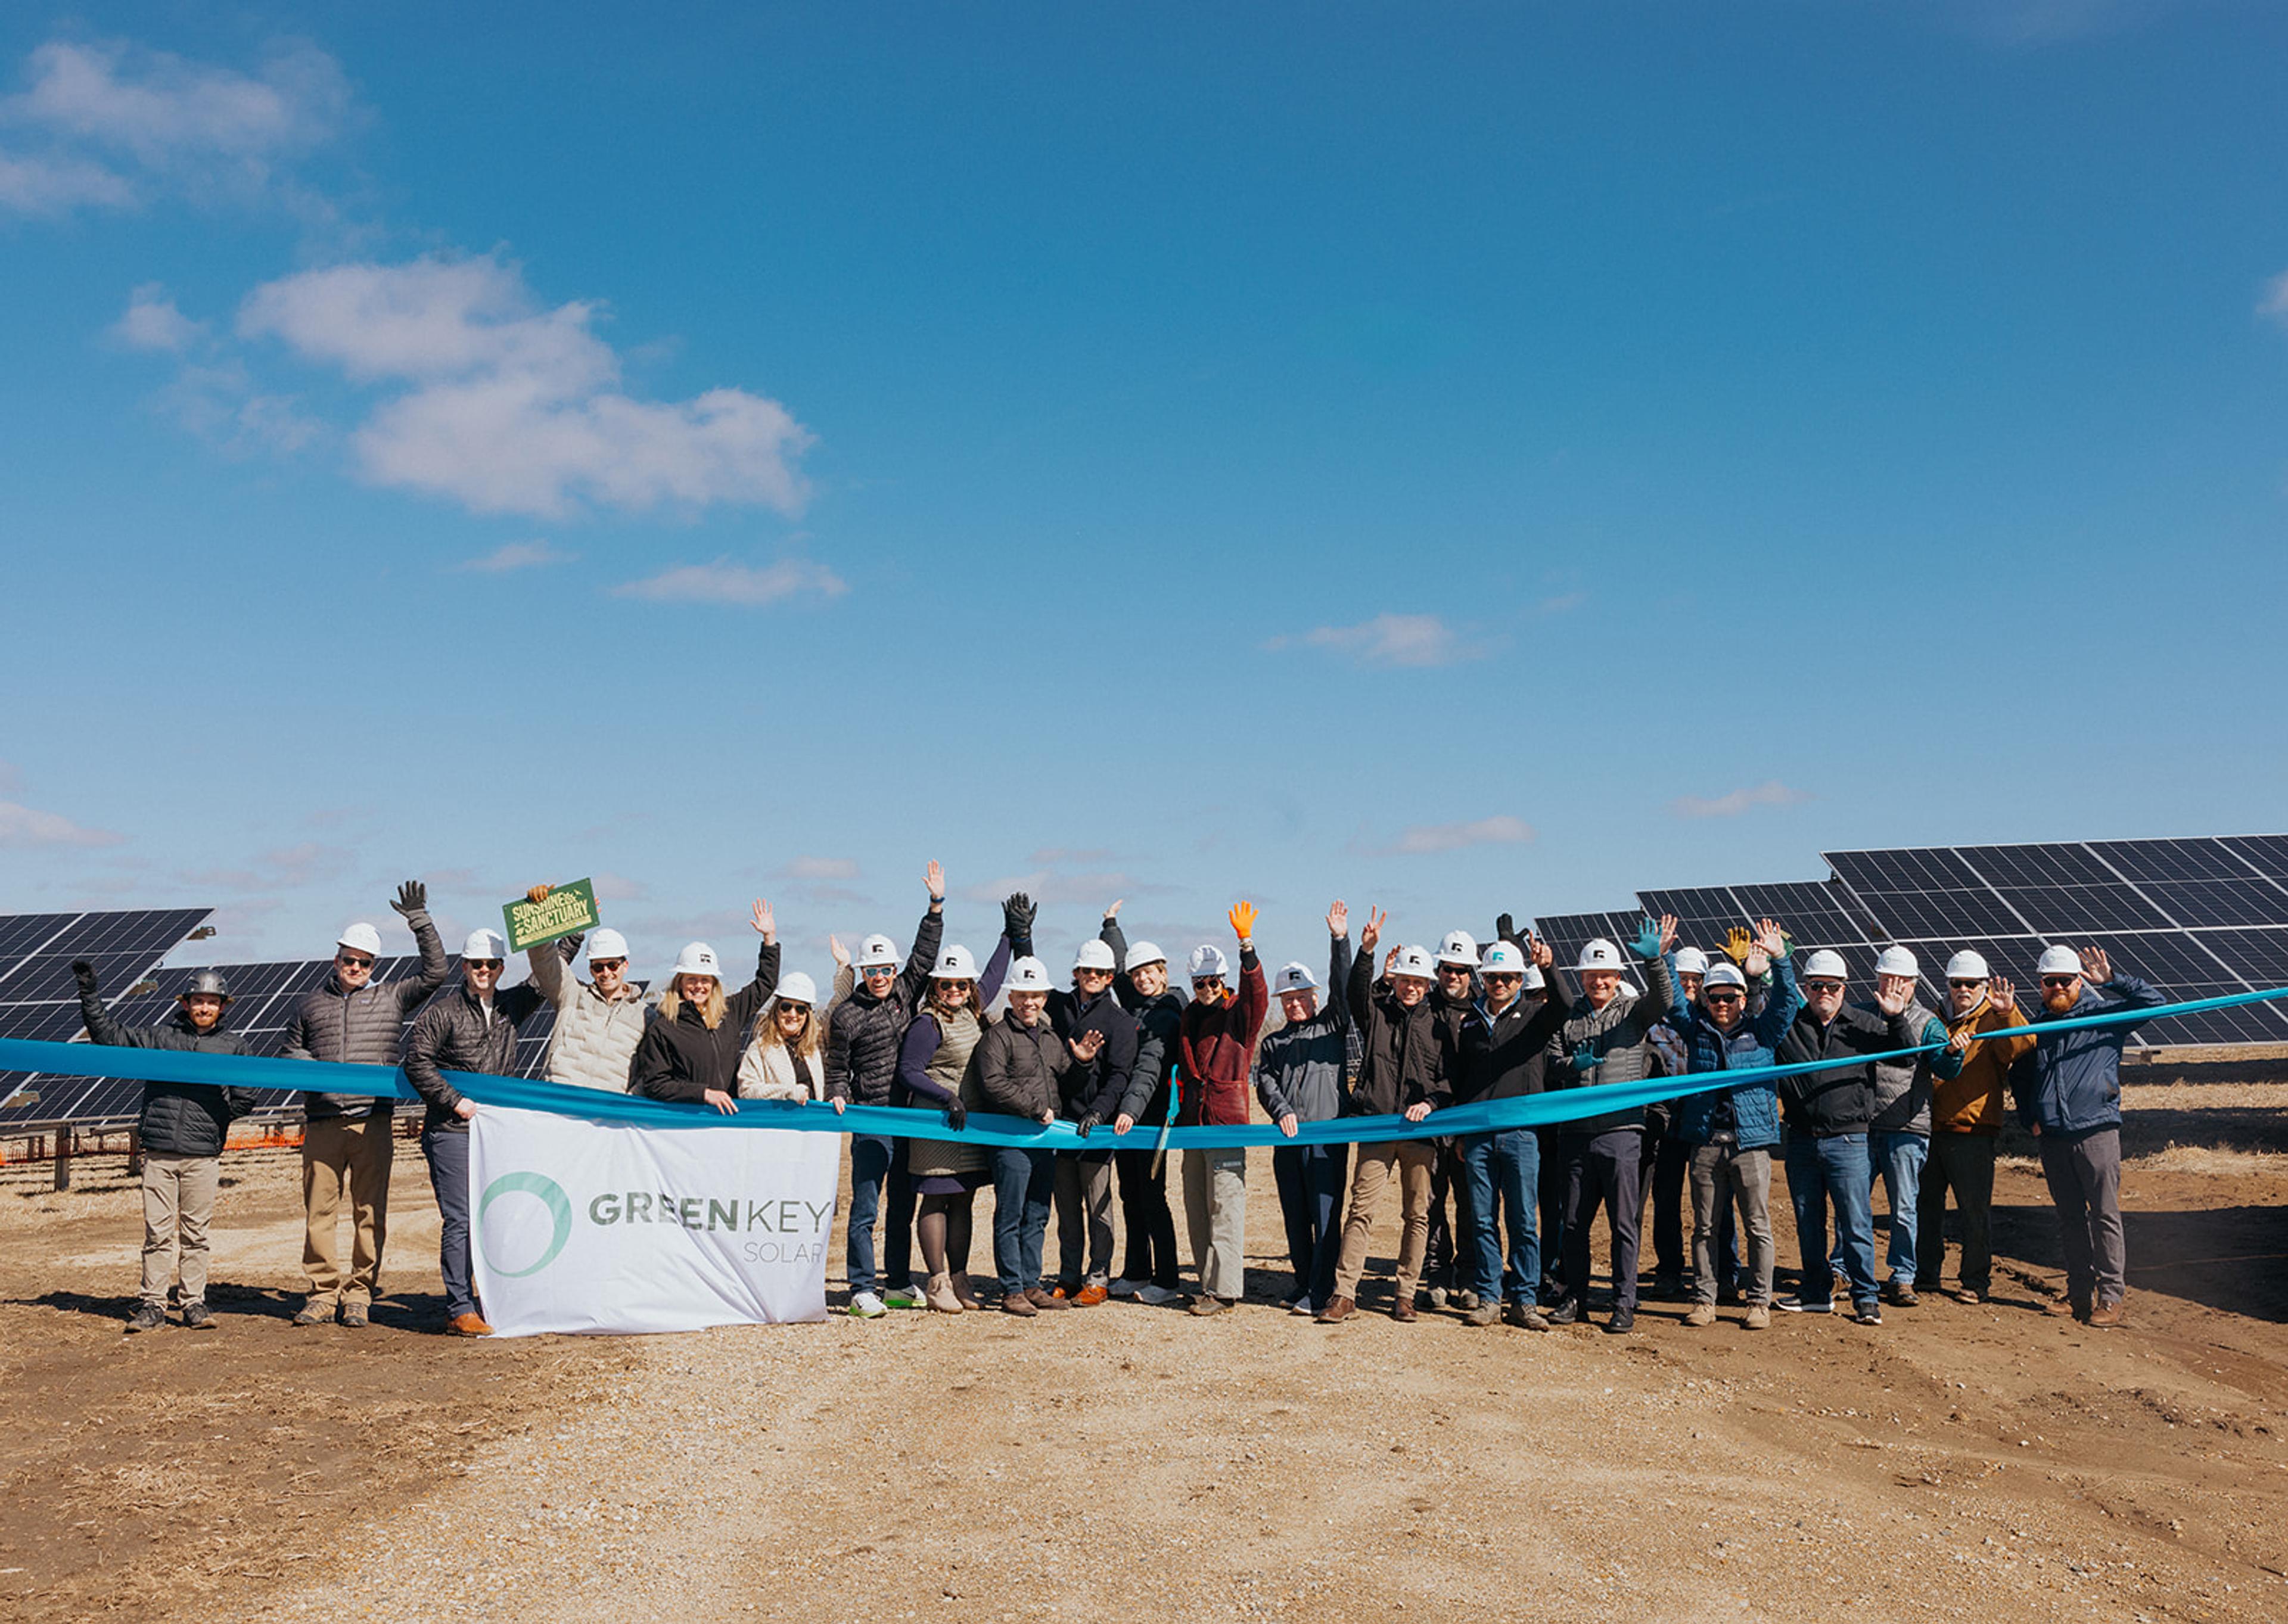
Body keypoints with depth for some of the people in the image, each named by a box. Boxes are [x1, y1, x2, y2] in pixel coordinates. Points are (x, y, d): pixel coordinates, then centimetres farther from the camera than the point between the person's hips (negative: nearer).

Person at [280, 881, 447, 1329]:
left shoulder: (391, 998, 11)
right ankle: (324, 1292, 11)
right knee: (319, 1209, 2)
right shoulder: (312, 1005, 18)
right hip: (322, 1121, 2)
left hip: (373, 1120, -2)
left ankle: (359, 1293, 7)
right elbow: (290, 1051, 27)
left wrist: (419, 921, 0)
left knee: (370, 1210, -1)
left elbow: (435, 973, 4)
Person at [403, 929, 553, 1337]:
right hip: (452, 1132, -5)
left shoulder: (511, 1005, 12)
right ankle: (460, 1310, -3)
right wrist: (455, 1102, -10)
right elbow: (416, 1061, -6)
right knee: (460, 1220, -6)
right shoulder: (442, 1011, -2)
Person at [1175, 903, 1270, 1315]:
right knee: (1196, 1207, 10)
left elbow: (1256, 993, -22)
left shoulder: (1239, 1014, -2)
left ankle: (1224, 1289, -3)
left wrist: (1247, 945, -35)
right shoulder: (1189, 1017, 15)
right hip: (1193, 1120, 6)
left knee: (1225, 1205, -7)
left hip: (1227, 1121, -6)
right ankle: (1207, 1283, 19)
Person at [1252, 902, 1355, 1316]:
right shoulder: (1272, 1043, 20)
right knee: (1295, 1216, 8)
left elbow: (1343, 990, -4)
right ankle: (1304, 1284, 18)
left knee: (1326, 1213, -7)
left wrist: (1340, 941, -12)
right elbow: (1265, 1082, 6)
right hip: (1287, 1139, 4)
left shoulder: (1332, 1026, 10)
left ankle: (1320, 1291, -3)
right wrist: (1281, 1111, -13)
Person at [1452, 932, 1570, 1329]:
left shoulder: (1534, 1014, 5)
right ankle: (1489, 1298, 13)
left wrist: (1548, 968, -35)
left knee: (1523, 1221, 1)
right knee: (1483, 1221, 5)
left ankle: (1524, 1300, 9)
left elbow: (1564, 1007, -18)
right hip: (1477, 1135, 3)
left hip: (1521, 1134, -3)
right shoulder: (1472, 1023, 15)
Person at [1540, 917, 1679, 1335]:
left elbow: (1663, 1000, -16)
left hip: (1621, 1131, -3)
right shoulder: (1568, 1017, 11)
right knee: (1574, 1222, 10)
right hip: (1576, 1132, 3)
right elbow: (1550, 1064, 9)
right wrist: (1575, 1064, -12)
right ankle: (1575, 1297, 22)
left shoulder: (1634, 1010, 5)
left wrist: (1655, 961, -32)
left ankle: (1624, 1303, 10)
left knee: (1623, 1223, 1)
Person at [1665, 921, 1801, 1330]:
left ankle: (1759, 1301, 10)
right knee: (1705, 1226, 7)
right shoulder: (1696, 1029, 11)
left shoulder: (1761, 1032, 7)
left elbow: (1786, 1002, -3)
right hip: (1704, 1141, 2)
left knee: (1758, 1226, 1)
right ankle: (1703, 1299, 14)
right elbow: (1672, 1001, 3)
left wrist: (1779, 960, -16)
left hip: (1751, 1142, -1)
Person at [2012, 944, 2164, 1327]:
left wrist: (2111, 980, -14)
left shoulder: (2104, 1014, 3)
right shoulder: (2038, 1026, 14)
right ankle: (2080, 1293, 19)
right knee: (2071, 1218, 11)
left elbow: (2153, 1002, -8)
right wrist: (2029, 1118, 14)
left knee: (2105, 1216, -2)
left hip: (2097, 1131, -4)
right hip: (2052, 1137, 4)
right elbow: (2019, 1075, 25)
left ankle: (2110, 1297, 4)